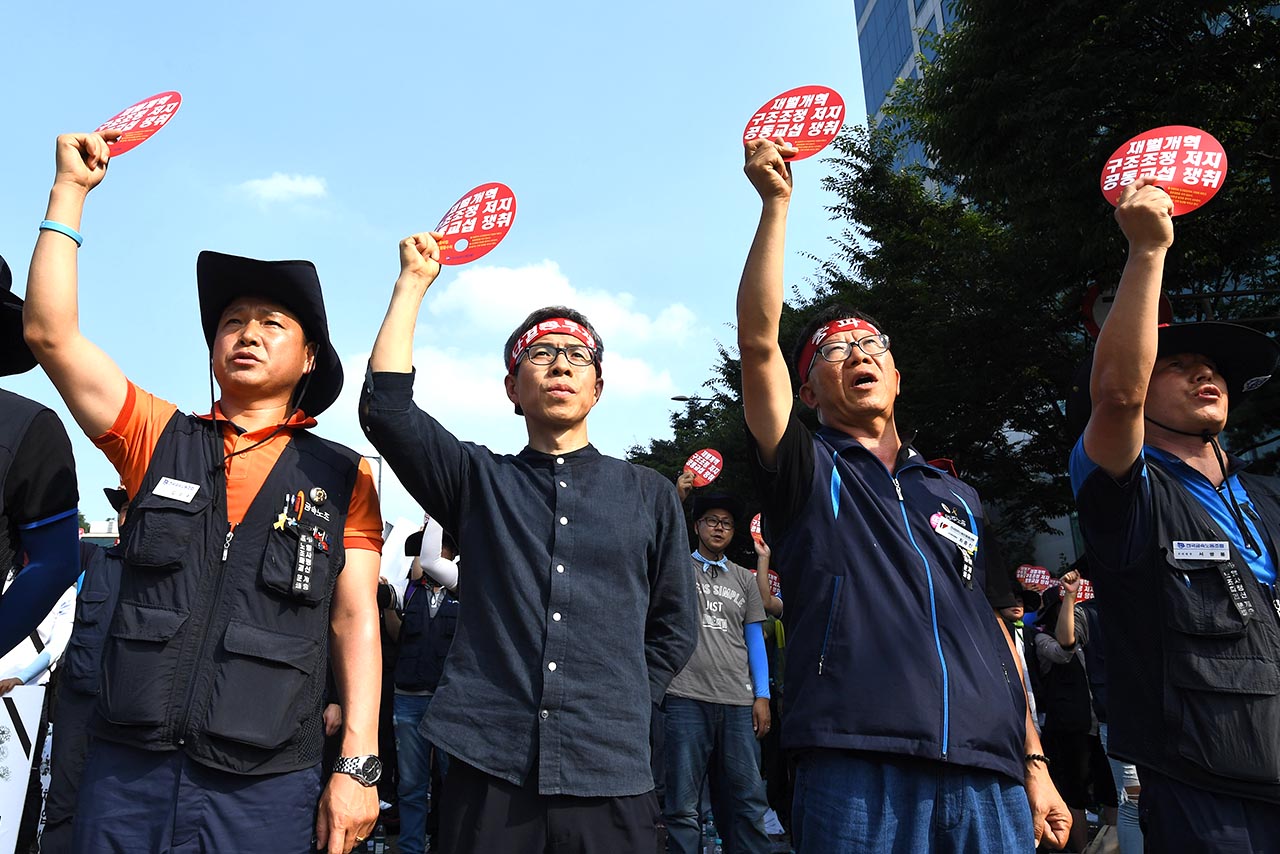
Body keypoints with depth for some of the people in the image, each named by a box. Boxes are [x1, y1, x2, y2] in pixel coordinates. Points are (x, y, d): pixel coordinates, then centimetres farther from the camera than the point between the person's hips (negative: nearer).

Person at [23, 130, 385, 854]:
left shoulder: (343, 475, 3)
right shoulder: (159, 436, 9)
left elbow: (357, 620, -1)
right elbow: (52, 334, 0)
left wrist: (357, 767, -8)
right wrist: (71, 189, 1)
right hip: (126, 767, 2)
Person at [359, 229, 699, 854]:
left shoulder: (649, 495, 9)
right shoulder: (479, 482, 8)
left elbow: (674, 631, 13)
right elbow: (385, 408, -6)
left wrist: (615, 711, 4)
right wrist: (414, 281, -3)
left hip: (610, 774, 1)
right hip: (488, 763, 0)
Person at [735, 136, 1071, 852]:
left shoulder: (957, 495, 19)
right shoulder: (806, 475, 6)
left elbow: (994, 628, 19)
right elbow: (759, 342, -7)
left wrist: (1034, 765, 13)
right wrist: (777, 203, -7)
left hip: (989, 774, 4)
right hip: (856, 771, -4)